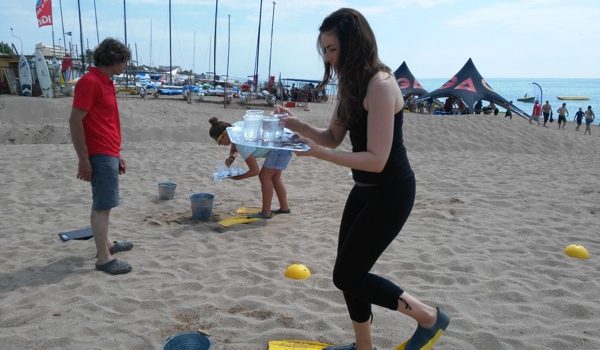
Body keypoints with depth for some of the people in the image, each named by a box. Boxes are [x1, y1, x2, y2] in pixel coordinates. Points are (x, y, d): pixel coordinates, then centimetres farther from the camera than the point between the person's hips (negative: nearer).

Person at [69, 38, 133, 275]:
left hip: (109, 154, 10)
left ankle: (105, 244, 30)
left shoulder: (106, 82, 15)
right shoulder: (89, 82, -15)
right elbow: (75, 121, -19)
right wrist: (83, 160, -20)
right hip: (100, 156, -10)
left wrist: (117, 154, 21)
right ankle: (103, 258, -2)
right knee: (103, 206, -7)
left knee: (102, 204, 18)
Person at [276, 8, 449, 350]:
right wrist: (297, 124, -6)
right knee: (349, 272, 14)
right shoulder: (351, 84, 7)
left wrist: (318, 153, -28)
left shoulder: (380, 84, -22)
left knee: (347, 276, -2)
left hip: (391, 193, -9)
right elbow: (333, 137, 10)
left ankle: (430, 317, 13)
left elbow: (376, 159, -26)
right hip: (365, 189, 9)